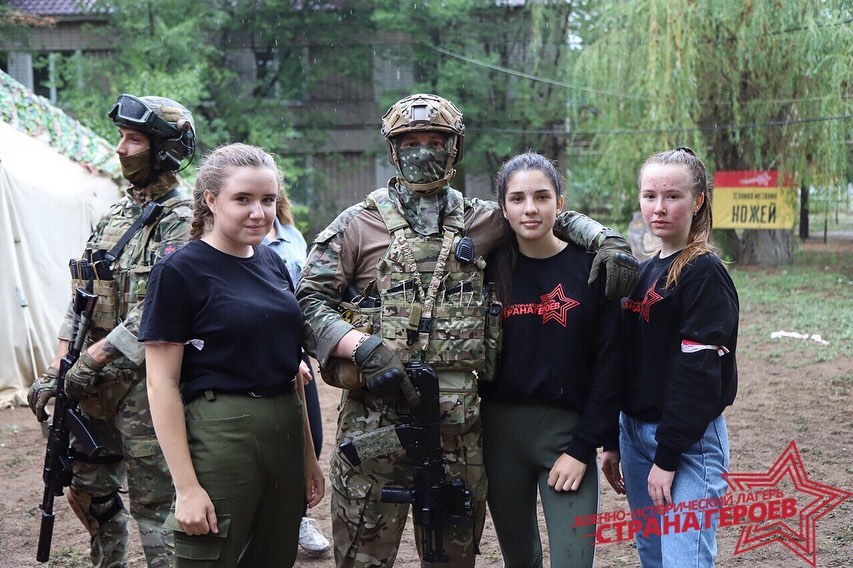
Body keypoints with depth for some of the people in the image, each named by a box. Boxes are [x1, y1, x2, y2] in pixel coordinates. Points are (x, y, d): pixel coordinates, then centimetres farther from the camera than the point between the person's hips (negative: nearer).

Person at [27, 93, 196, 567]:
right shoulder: (116, 215, 14)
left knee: (154, 503, -2)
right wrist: (54, 372, 7)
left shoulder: (180, 222, -12)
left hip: (146, 383, -8)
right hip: (98, 384, 8)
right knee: (88, 493, 18)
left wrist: (92, 358, -20)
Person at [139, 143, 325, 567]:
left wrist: (308, 456, 15)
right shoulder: (179, 271, -9)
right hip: (217, 437, -6)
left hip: (285, 432, 7)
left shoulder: (273, 263, 10)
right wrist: (186, 486, -16)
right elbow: (162, 383, -12)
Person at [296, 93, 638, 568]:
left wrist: (605, 239, 4)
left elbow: (558, 215, 24)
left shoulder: (482, 221, 12)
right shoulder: (359, 224, 3)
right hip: (376, 417, -3)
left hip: (460, 421, 3)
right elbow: (309, 301, -2)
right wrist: (361, 346, -18)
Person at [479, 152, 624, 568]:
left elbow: (609, 365, -7)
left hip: (567, 430, -3)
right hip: (501, 430, 3)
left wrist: (582, 448, -10)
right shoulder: (491, 268, 1)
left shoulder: (590, 267, -6)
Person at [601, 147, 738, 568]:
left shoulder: (705, 274, -11)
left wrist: (668, 455, -18)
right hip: (635, 432, 8)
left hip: (688, 441, -8)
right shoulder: (643, 273, 12)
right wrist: (614, 442, 15)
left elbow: (698, 371, -17)